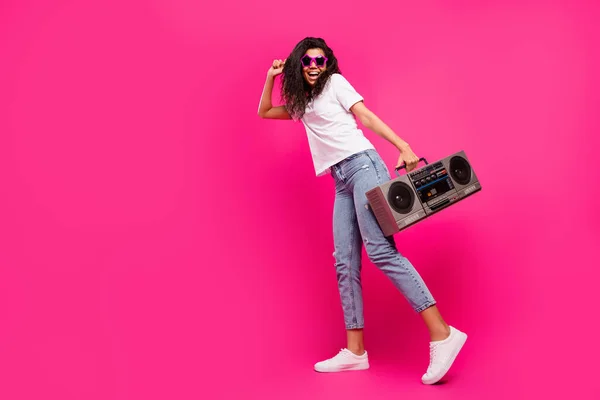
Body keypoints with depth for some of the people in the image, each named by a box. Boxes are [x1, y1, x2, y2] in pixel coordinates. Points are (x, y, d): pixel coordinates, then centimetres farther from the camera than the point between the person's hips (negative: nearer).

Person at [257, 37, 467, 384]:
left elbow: (366, 116, -1)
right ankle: (355, 351, 0)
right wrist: (271, 77, 23)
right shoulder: (301, 104, 26)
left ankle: (442, 334, -24)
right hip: (341, 181, 7)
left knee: (380, 249, -21)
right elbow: (264, 112, 35)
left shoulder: (335, 82, 9)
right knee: (345, 263, -1)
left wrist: (403, 147, -11)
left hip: (361, 164, -7)